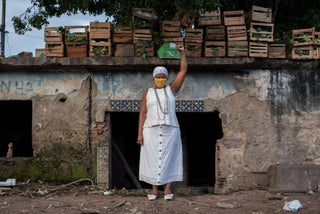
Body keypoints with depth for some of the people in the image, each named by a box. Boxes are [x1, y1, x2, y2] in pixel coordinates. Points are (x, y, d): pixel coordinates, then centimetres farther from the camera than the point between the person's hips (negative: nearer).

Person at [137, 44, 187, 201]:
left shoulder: (171, 89, 9)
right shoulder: (148, 93, 9)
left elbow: (183, 71, 4)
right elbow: (142, 113, 5)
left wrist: (182, 53, -3)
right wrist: (140, 133, -3)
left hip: (170, 130, 0)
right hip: (151, 131, 0)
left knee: (168, 159, 0)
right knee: (152, 159, 0)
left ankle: (168, 189, 4)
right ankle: (154, 190, 7)